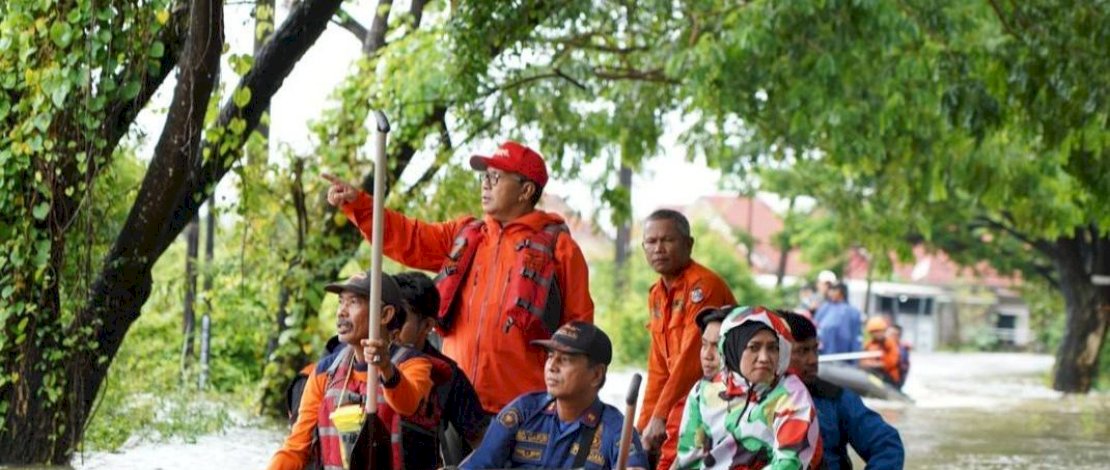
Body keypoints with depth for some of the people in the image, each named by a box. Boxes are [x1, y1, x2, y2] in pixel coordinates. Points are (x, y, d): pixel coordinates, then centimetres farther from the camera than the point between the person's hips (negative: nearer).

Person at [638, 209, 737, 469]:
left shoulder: (703, 285, -13)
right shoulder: (657, 294, 15)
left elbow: (691, 357, -21)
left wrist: (659, 416, -24)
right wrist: (643, 425, 12)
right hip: (681, 412, 8)